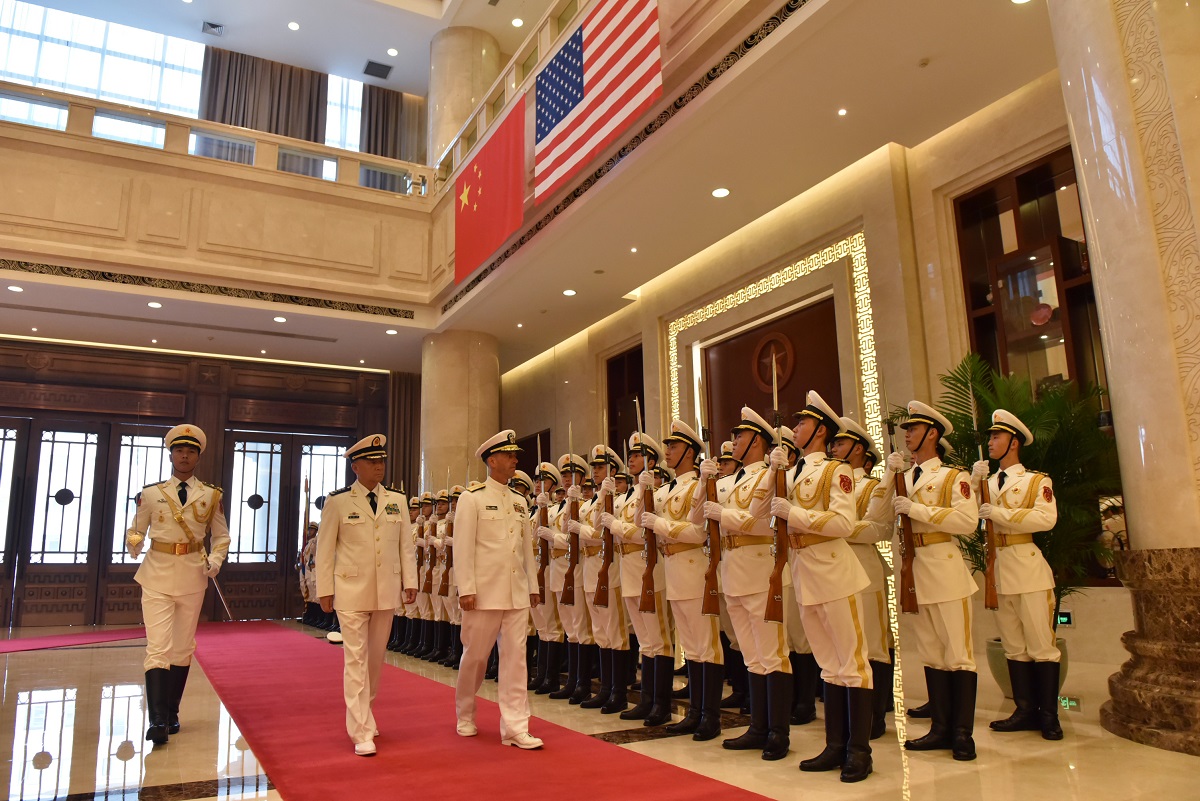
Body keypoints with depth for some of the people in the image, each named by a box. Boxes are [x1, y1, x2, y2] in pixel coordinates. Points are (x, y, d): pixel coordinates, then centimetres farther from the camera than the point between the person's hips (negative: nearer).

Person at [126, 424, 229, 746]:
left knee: (183, 648, 9)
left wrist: (215, 562, -4)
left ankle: (171, 713, 22)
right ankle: (157, 720, -10)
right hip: (157, 575, -2)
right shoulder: (150, 493, 2)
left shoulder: (211, 496, 4)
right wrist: (135, 544, -13)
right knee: (158, 647, -10)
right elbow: (135, 531, 8)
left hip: (193, 577, 2)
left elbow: (222, 536, 11)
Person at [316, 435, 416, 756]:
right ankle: (362, 733, 3)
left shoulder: (397, 501, 7)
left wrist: (410, 582, 3)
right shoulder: (337, 502, -3)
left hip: (387, 592, 4)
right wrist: (325, 590, -3)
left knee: (376, 657, 14)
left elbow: (405, 545, 8)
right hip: (351, 592, -4)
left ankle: (363, 713, 34)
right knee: (356, 659, -3)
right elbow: (325, 549, -1)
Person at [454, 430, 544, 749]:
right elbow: (463, 546, -10)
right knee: (475, 656, 8)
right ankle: (464, 715, 30)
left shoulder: (519, 502, 12)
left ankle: (515, 728, 5)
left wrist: (533, 586, 13)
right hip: (485, 592, -5)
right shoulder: (472, 498, -5)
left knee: (515, 657, 2)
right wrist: (466, 589, -14)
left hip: (517, 594, 5)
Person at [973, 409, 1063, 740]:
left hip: (1028, 568, -5)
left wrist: (1000, 514, -16)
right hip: (998, 570, 5)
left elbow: (1046, 518, -14)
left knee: (1041, 644, -1)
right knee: (1013, 646, 9)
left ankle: (1049, 715, 8)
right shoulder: (987, 482, 18)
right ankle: (1026, 711, 16)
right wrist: (974, 481, -10)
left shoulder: (1037, 480, 4)